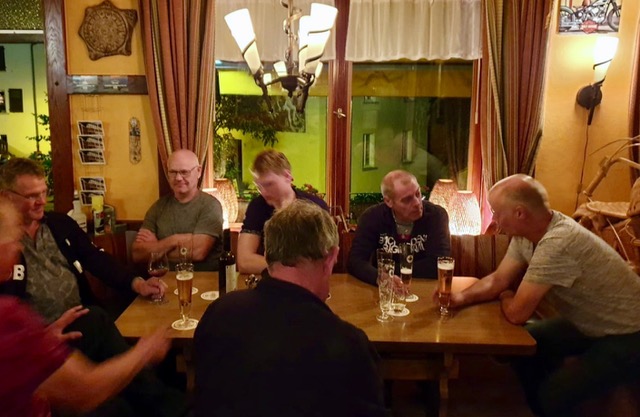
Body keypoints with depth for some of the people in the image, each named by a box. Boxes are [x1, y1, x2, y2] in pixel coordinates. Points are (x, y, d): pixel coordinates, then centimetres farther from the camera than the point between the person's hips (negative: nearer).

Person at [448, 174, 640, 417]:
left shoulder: (557, 244, -35)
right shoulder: (526, 233, -7)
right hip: (589, 324, 9)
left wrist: (506, 297, -6)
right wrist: (462, 297, -14)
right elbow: (498, 280, 3)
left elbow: (517, 313, -29)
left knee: (552, 396, -15)